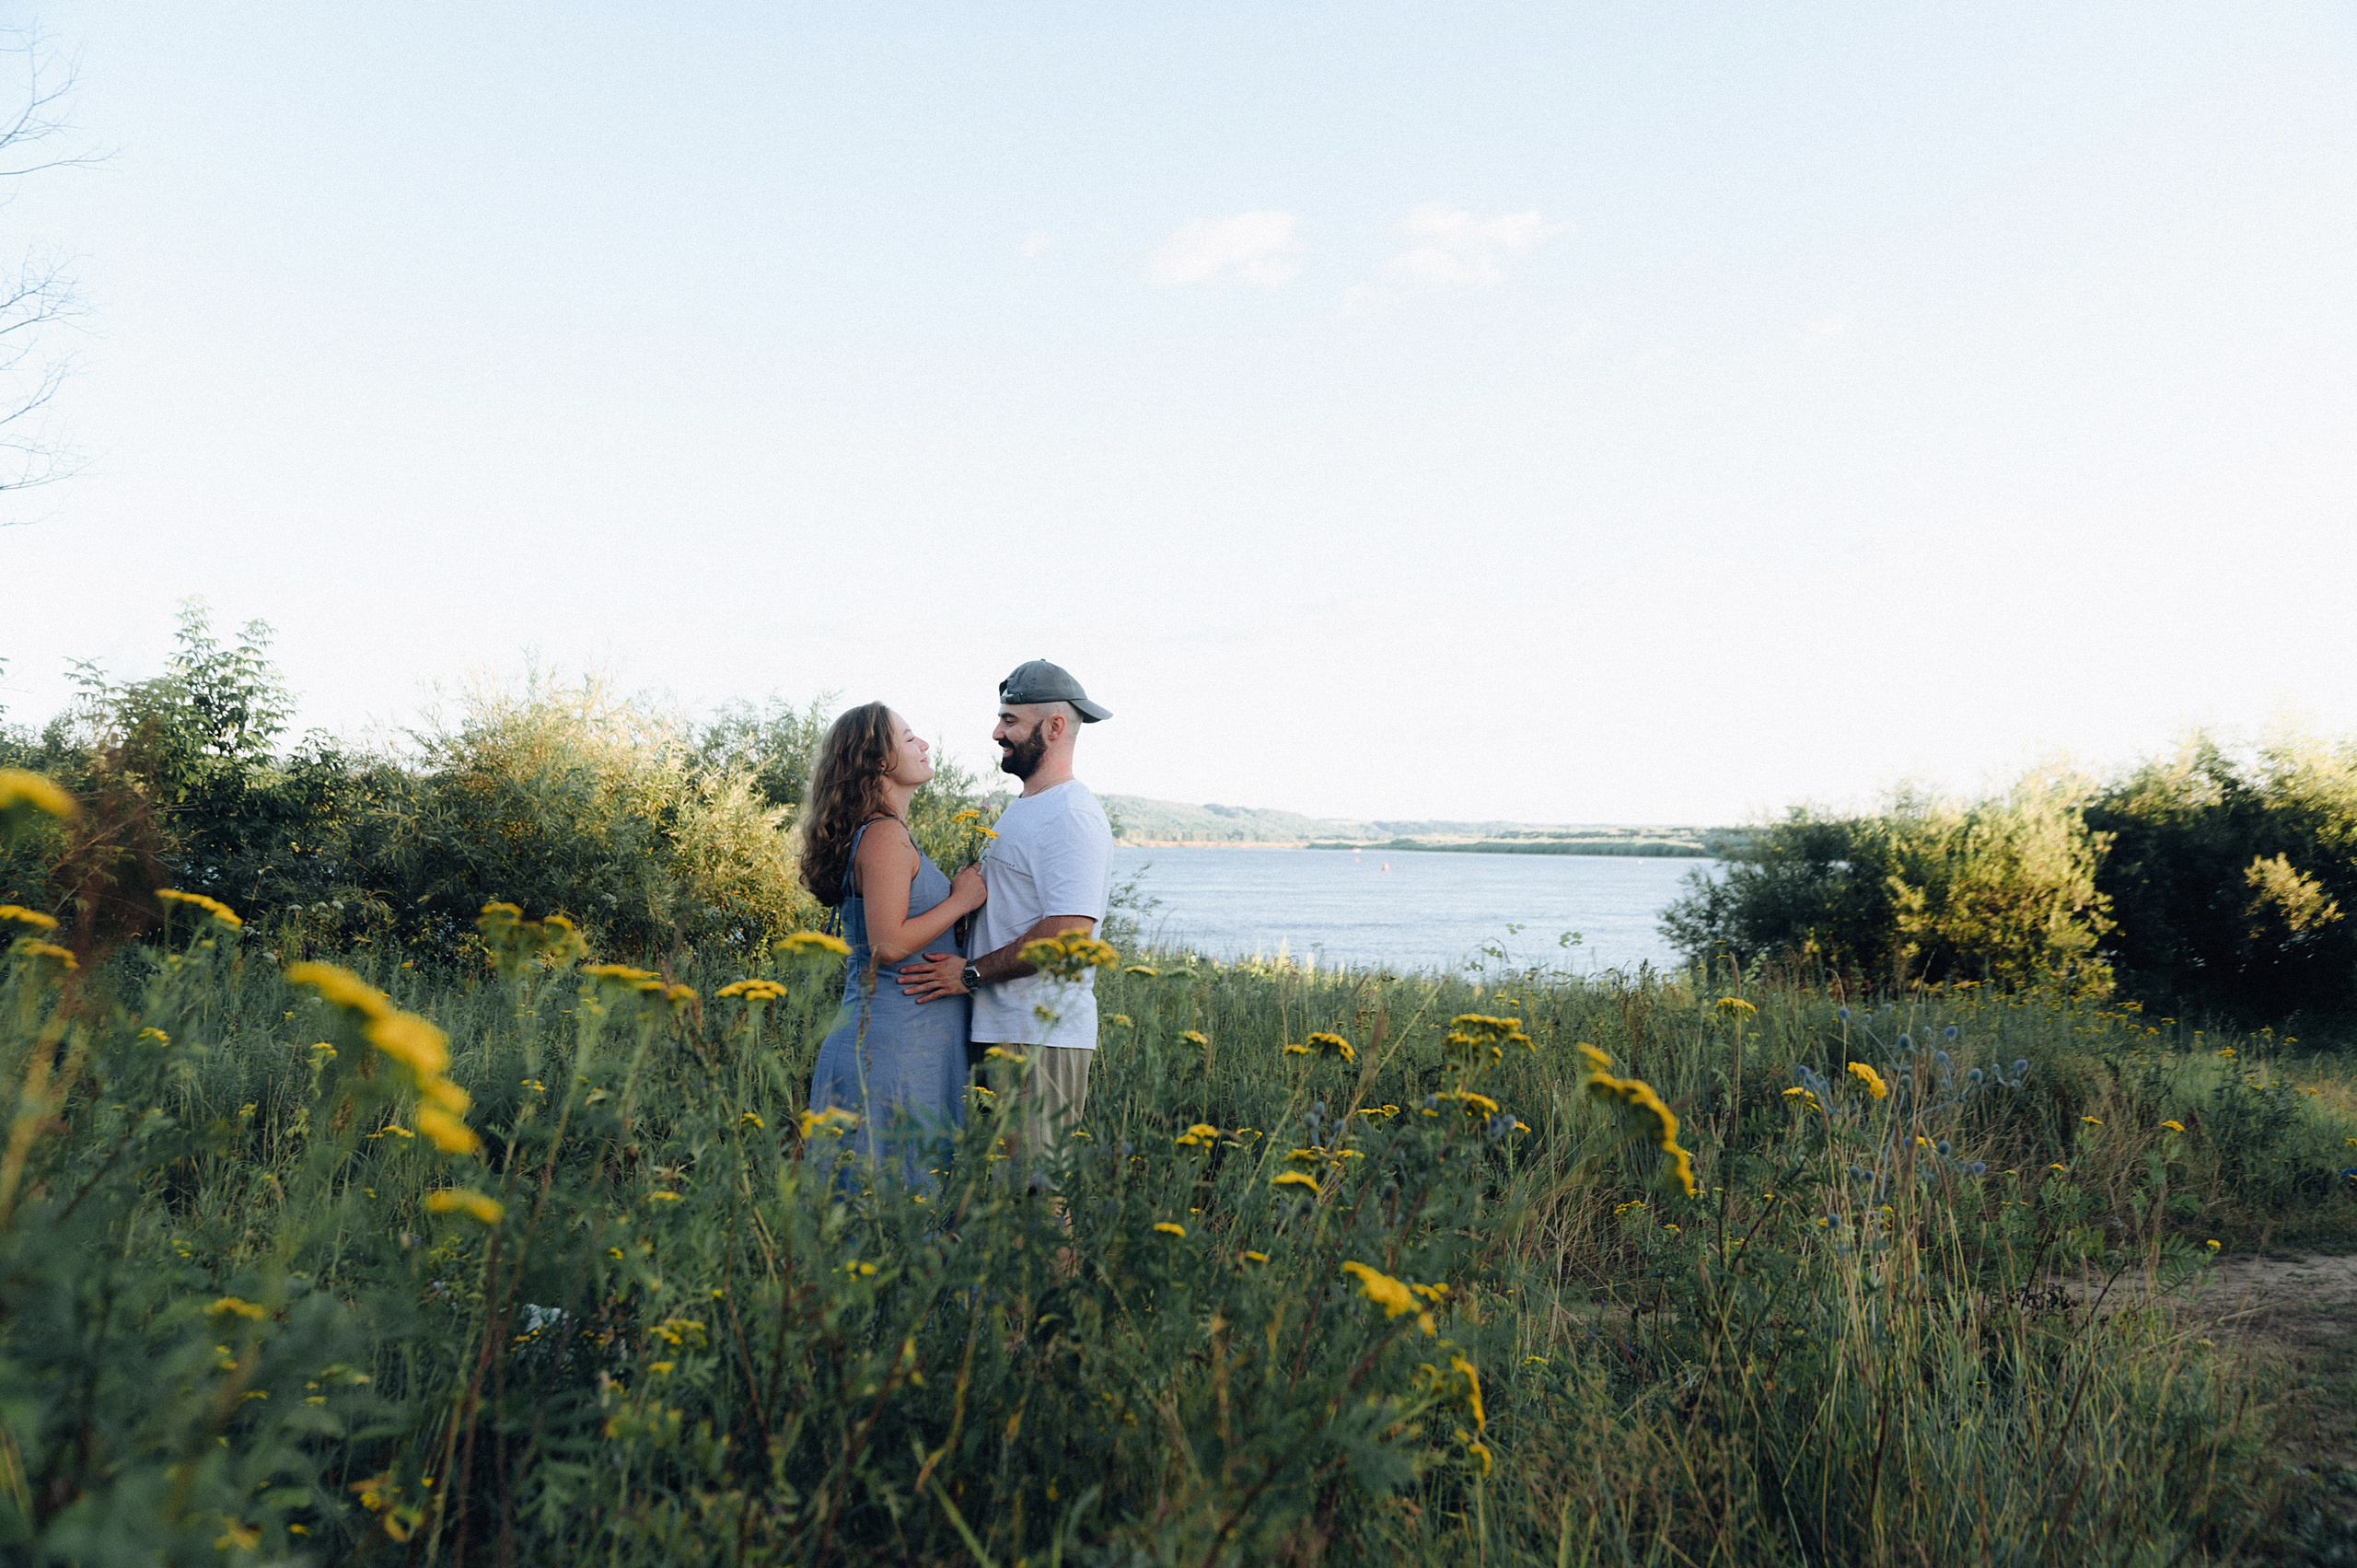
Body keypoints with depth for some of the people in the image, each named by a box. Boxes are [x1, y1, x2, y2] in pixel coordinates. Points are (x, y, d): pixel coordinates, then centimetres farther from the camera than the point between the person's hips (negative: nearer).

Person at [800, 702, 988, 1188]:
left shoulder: (881, 834, 15)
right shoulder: (885, 836, -15)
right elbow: (889, 944, -22)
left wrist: (962, 886, 13)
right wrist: (961, 899, -12)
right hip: (896, 1046, -10)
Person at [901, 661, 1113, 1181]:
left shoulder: (1071, 816, -13)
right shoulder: (1021, 810, 20)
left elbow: (1068, 932, -23)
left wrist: (971, 973, -17)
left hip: (1040, 1039, -10)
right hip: (1001, 1029, 10)